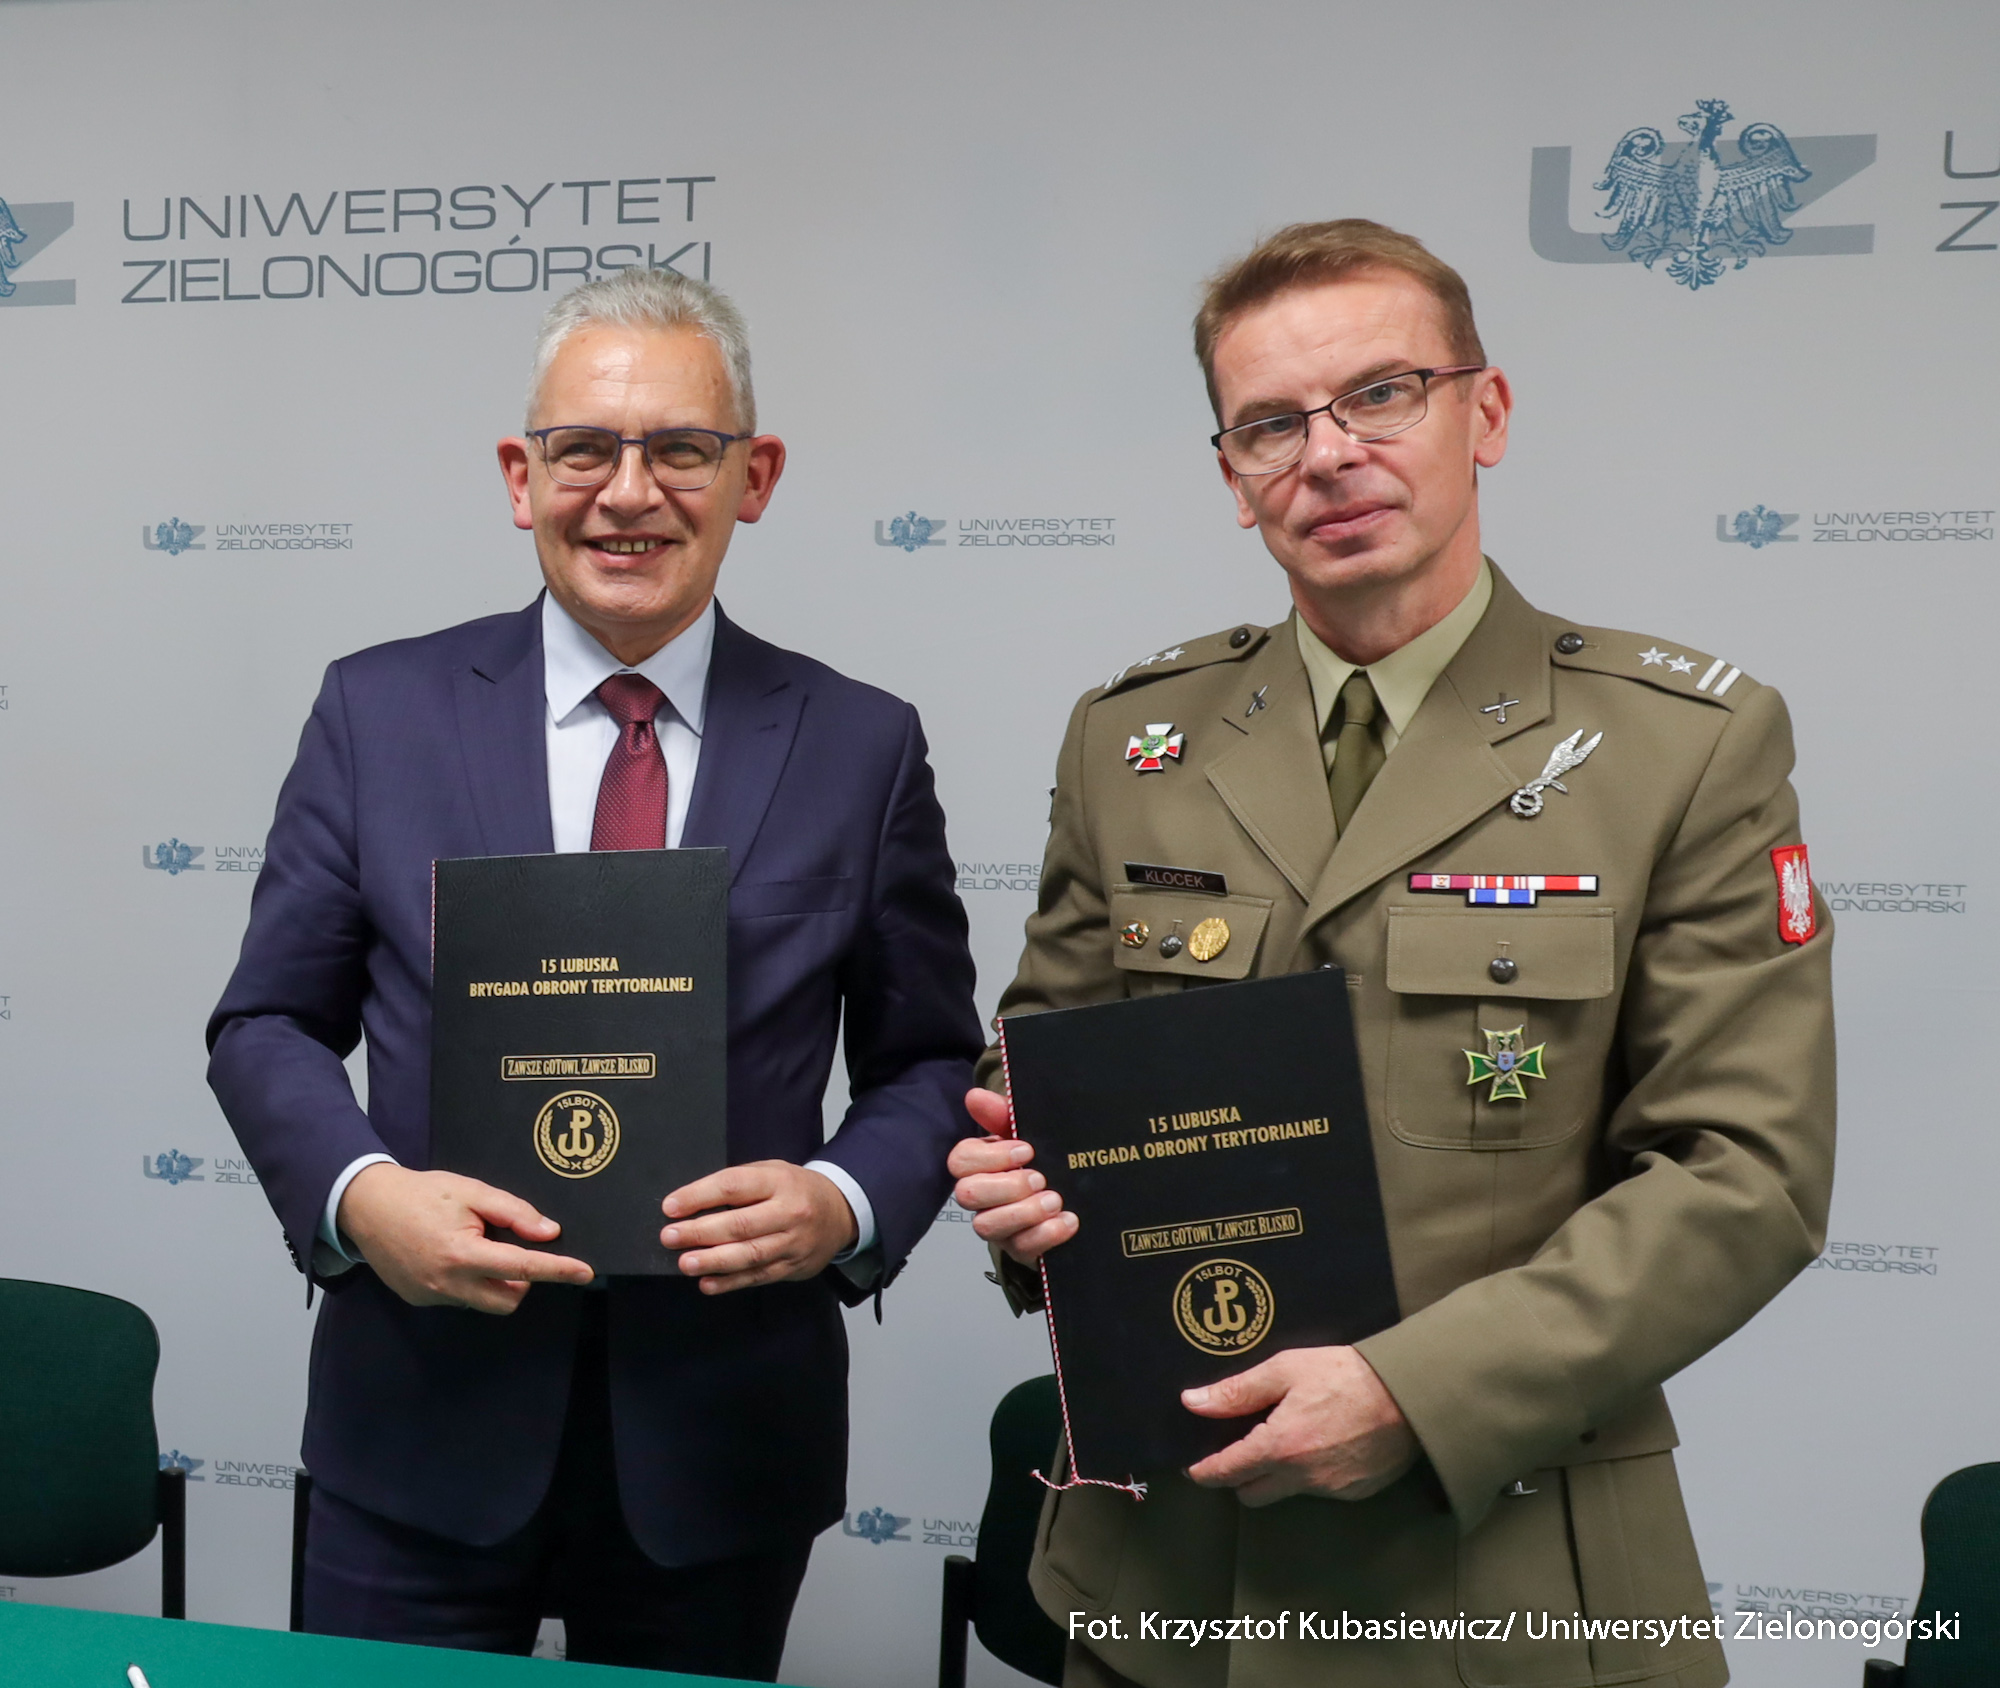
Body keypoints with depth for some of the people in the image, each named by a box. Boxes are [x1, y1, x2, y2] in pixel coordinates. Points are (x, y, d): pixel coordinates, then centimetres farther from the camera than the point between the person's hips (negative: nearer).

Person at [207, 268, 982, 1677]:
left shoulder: (863, 749, -1)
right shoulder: (379, 711, 0)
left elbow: (932, 1060, 4)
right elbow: (269, 1022, 3)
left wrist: (845, 1203, -16)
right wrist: (361, 1194, -16)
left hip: (719, 1452, 1)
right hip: (425, 1428, 0)